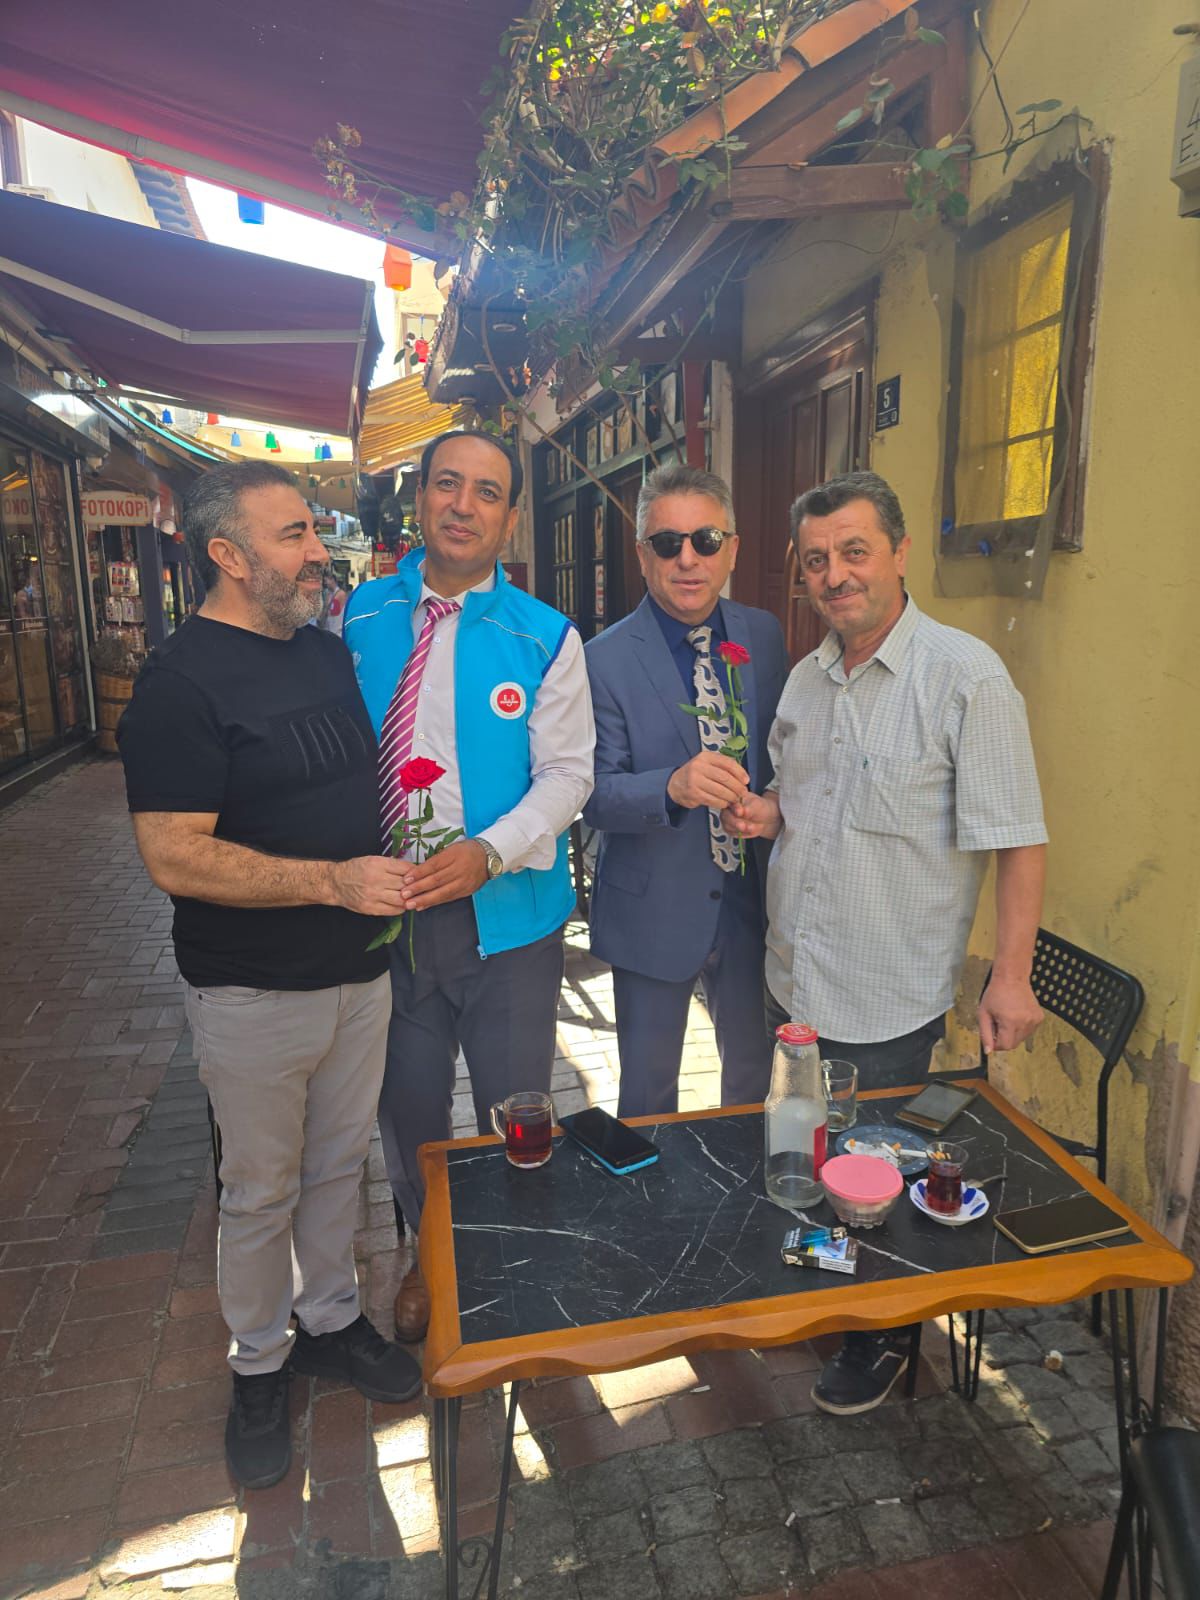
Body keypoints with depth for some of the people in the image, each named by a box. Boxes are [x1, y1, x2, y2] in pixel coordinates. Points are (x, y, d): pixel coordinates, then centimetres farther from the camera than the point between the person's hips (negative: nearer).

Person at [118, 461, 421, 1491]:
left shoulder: (327, 651, 6)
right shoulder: (180, 684, -17)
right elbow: (176, 860, -23)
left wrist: (400, 865, 4)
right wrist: (332, 880, -27)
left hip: (358, 969, 7)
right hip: (255, 992, -6)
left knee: (339, 1163, 21)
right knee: (261, 1191, 13)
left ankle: (331, 1320, 43)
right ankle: (260, 1363, 37)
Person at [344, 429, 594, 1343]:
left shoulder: (546, 638, -7)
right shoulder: (362, 618, 2)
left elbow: (565, 775, -11)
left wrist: (485, 853, -26)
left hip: (507, 915, -2)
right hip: (387, 909, 3)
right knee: (409, 1103, 20)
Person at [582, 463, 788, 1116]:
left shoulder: (764, 636, 0)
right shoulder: (606, 658, -13)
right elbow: (596, 793, -17)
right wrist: (673, 786, -35)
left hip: (751, 898, 4)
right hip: (652, 909, -3)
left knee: (753, 1071, 23)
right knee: (647, 1090, 15)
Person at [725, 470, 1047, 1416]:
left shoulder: (967, 676, -15)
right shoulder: (805, 679, 6)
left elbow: (1017, 839, -15)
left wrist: (1011, 973, -18)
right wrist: (767, 813, -3)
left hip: (890, 999, -6)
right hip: (792, 981, 7)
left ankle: (885, 1340, 38)